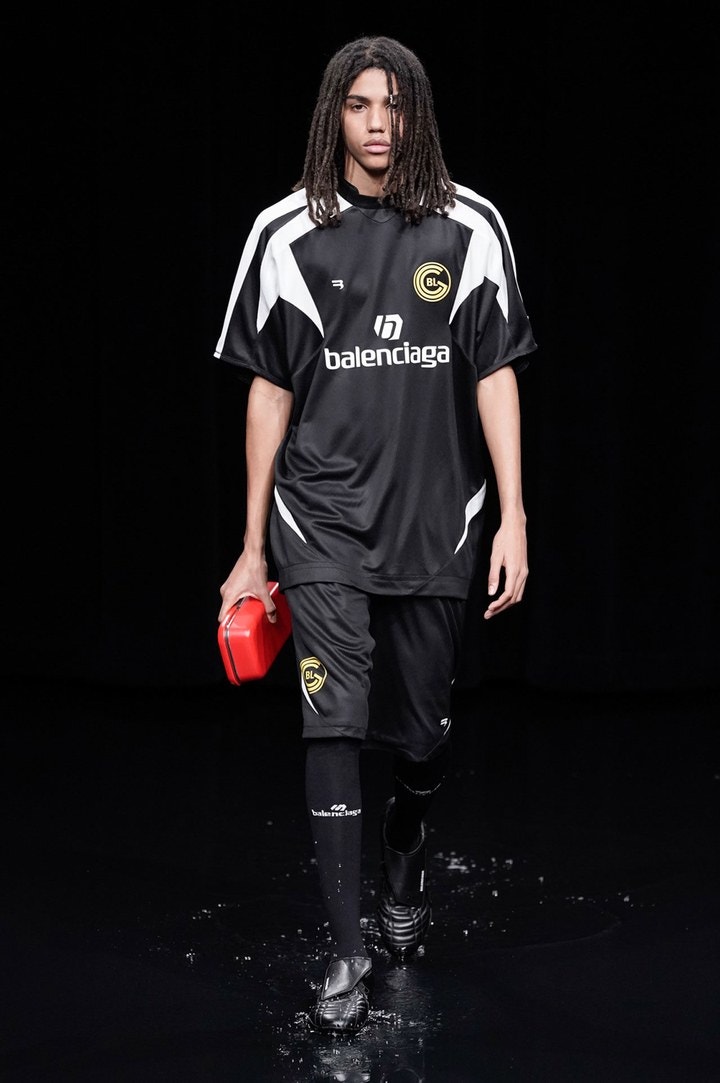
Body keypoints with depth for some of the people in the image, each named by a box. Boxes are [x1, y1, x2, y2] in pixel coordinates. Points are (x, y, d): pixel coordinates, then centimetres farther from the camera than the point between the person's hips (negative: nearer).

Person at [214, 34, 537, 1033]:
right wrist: (253, 547, 5)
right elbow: (270, 390, 5)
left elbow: (495, 377, 4)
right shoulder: (289, 232, 2)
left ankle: (407, 870, 41)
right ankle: (347, 953, -3)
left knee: (424, 729, 10)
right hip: (322, 517, -1)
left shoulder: (468, 227, 2)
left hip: (436, 518, 1)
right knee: (334, 722, -11)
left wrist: (514, 520, -4)